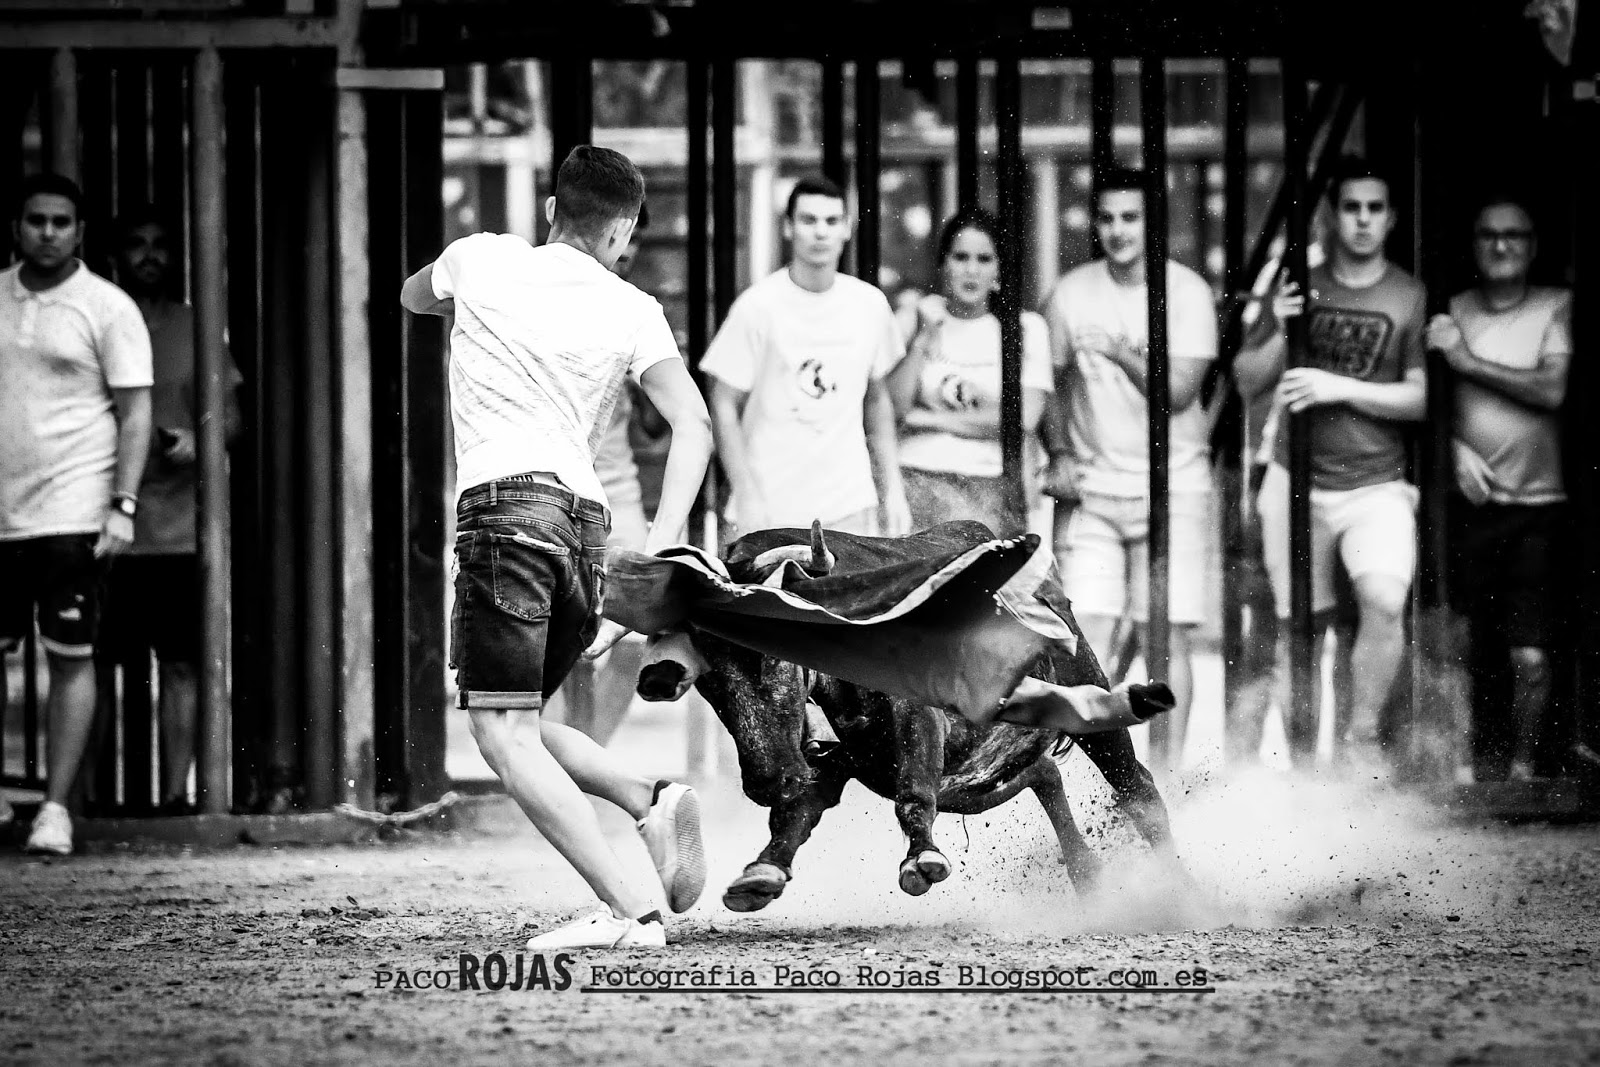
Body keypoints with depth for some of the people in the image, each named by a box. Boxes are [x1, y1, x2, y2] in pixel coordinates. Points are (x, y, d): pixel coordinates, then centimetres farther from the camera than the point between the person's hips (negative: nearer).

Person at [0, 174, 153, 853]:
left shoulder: (109, 309, -1)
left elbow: (135, 413, -3)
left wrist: (123, 505, -12)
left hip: (72, 515, -4)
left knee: (71, 659, -3)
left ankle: (56, 808, -2)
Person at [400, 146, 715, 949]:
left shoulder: (480, 259, 10)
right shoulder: (631, 311, 12)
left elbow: (412, 298, 34)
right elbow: (692, 424, -1)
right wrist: (657, 547, -5)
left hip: (505, 501, -5)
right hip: (587, 517, 5)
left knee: (501, 732, -9)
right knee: (520, 725, 22)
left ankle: (630, 911, -20)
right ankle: (651, 801, 0)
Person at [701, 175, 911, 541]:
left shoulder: (870, 304, 7)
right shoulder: (757, 307, -6)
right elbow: (725, 406, -4)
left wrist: (892, 489, 12)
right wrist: (747, 497, -11)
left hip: (851, 510, 4)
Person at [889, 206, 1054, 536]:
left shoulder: (1028, 327, 6)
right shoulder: (913, 318, 11)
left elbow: (1024, 418, -5)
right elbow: (892, 405, 3)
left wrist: (933, 420, -3)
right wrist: (923, 339, -5)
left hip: (988, 486, -1)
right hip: (917, 480, 1)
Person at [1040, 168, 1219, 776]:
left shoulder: (1187, 292, -3)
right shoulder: (1071, 294, 4)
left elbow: (1180, 391, -9)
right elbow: (1047, 383, 14)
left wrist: (1123, 353, -18)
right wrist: (1057, 456, 3)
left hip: (1171, 488, -2)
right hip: (1092, 489, 2)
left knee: (1168, 636, -3)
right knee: (1086, 634, -7)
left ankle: (1166, 776, 4)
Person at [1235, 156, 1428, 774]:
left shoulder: (1410, 298, -2)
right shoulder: (1300, 288, 7)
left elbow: (1420, 398, -5)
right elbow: (1246, 381, 10)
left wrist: (1340, 387, -15)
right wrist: (1280, 332, -9)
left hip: (1376, 485, -3)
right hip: (1296, 482, 3)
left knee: (1385, 602, -24)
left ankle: (1363, 735, -10)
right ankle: (1300, 746, 20)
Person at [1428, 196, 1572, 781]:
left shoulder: (1557, 307, 1)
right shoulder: (1453, 311, 7)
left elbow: (1553, 390, -11)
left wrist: (1469, 361, -9)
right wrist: (1457, 447, -8)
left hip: (1536, 502, -2)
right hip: (1468, 498, 2)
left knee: (1530, 656, -7)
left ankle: (1523, 763, 8)